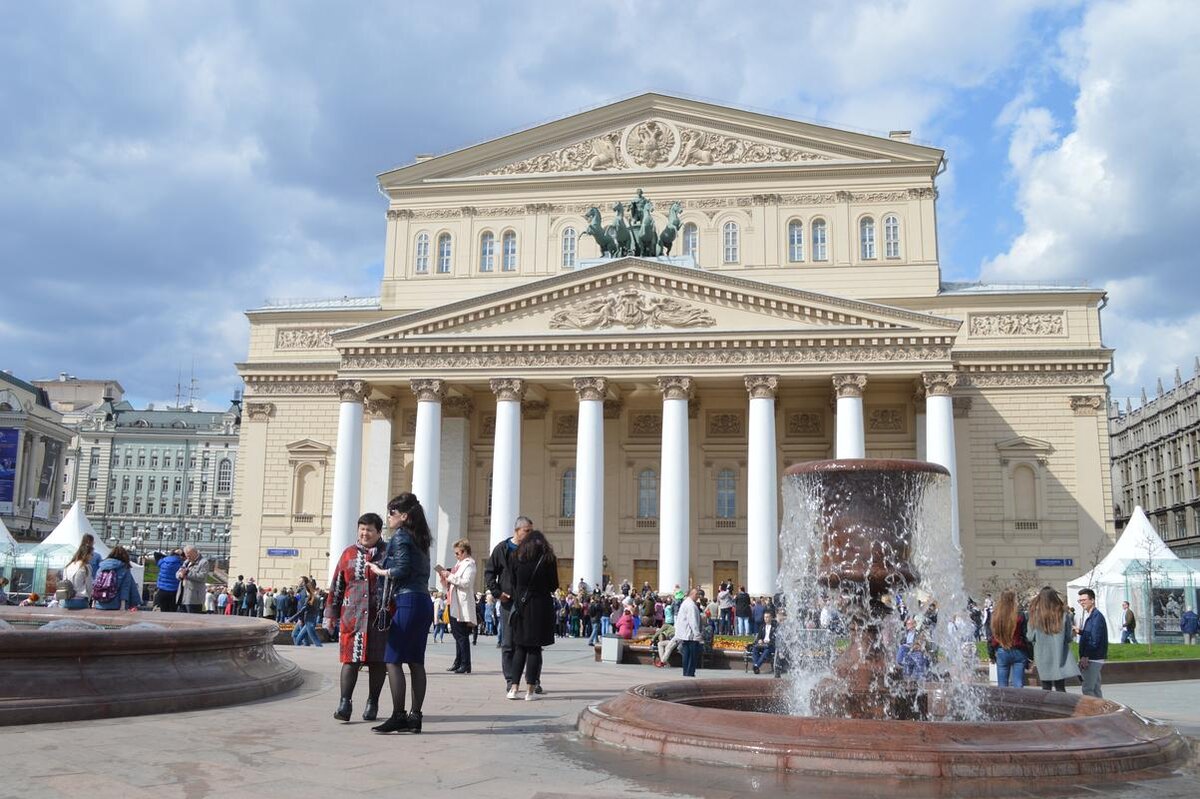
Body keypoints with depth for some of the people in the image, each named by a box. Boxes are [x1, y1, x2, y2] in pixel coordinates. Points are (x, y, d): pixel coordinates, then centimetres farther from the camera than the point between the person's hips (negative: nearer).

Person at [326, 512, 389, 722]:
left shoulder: (388, 554, 3)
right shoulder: (349, 553, 10)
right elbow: (337, 586, 12)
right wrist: (331, 615, 9)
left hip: (380, 617, -1)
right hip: (352, 616, 1)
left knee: (377, 661, 5)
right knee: (350, 659, -4)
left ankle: (372, 703, 16)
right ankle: (345, 702, -3)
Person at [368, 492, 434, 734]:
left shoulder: (400, 536, -6)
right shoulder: (420, 538, 18)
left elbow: (402, 569, -16)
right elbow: (423, 572, 15)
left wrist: (380, 571, -1)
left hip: (408, 602, -9)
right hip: (424, 602, 9)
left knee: (393, 660, -5)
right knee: (416, 662, 8)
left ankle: (398, 716, -7)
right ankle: (415, 716, 9)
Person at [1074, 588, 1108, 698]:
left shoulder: (1097, 616, -15)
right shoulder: (1087, 615, 15)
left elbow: (1095, 639, -20)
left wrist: (1085, 656, -20)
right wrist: (1080, 631, 6)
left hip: (1093, 659, -10)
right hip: (1090, 658, 10)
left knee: (1087, 689, -10)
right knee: (1095, 688, 14)